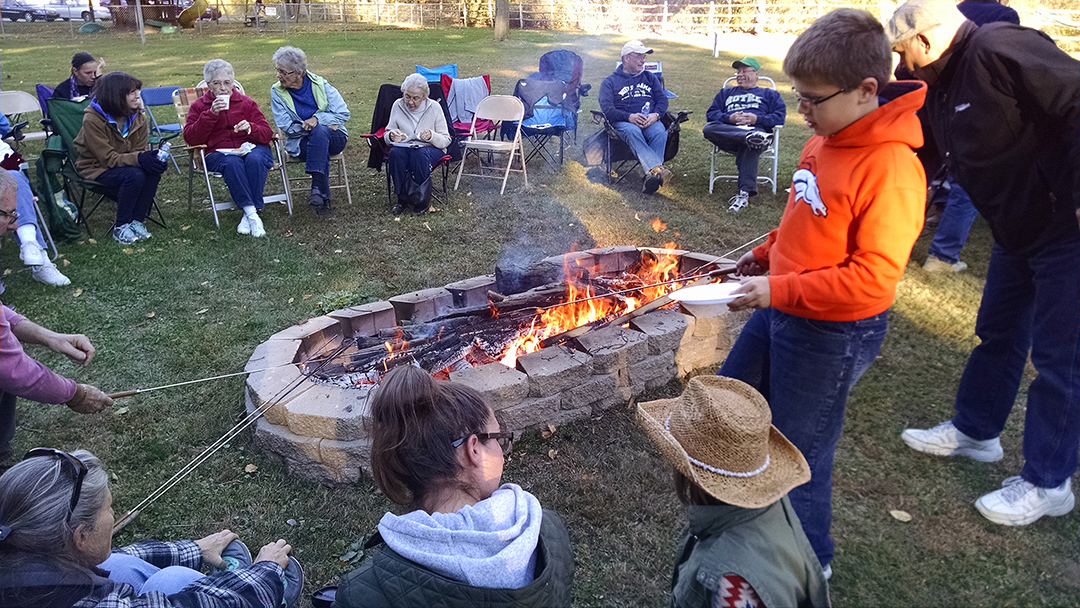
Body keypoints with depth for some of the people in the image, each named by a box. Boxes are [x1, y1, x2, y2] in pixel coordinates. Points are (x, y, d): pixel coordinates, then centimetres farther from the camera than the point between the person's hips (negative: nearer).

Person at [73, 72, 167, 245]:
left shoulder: (138, 117, -4)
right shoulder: (92, 119, -20)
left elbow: (139, 151, -2)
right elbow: (108, 158, -23)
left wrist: (152, 158, -27)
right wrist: (138, 159, -38)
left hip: (125, 164, 5)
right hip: (96, 168, -5)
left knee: (153, 171, -26)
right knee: (134, 175, -33)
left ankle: (136, 221, -12)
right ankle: (121, 227, -18)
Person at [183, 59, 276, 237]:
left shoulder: (246, 102, 15)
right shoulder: (198, 106, 13)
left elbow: (267, 133, 7)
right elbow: (190, 138, -1)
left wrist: (251, 128, -16)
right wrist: (210, 114, -10)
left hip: (251, 148, 1)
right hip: (218, 154, 0)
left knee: (255, 159, -36)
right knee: (232, 163, -36)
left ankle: (248, 214, -34)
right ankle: (251, 213, -39)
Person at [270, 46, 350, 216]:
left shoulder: (319, 84, 0)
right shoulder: (277, 92, 1)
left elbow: (343, 113, -5)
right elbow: (287, 127, -4)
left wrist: (318, 119, -19)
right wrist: (307, 126, -15)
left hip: (334, 138, 0)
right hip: (301, 143, 0)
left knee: (319, 131, -36)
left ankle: (317, 189, -40)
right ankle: (323, 199, -39)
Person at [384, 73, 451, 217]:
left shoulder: (434, 107, -6)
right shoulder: (397, 106, 0)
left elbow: (446, 140, -6)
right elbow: (387, 135, 6)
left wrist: (431, 136, -28)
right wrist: (391, 136, -19)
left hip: (431, 148, -2)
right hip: (404, 146, 2)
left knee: (419, 153, -37)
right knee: (395, 152, -33)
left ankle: (421, 201, -20)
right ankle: (403, 199, -16)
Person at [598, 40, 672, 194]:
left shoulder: (650, 77, 27)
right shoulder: (610, 81, 15)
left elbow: (662, 99, 15)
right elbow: (607, 108, -1)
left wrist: (655, 115, -10)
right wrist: (629, 117, -18)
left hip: (650, 120, 3)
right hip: (623, 122, -2)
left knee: (660, 132, -35)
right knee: (632, 132, -40)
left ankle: (651, 177, -47)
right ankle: (657, 169, -58)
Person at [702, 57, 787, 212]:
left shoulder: (769, 94, 28)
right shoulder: (726, 93, 35)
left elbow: (780, 116, 11)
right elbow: (711, 114, 20)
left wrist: (757, 119, -6)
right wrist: (729, 118, -1)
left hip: (756, 129, -2)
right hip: (728, 132, 3)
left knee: (749, 146, -41)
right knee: (708, 128, -32)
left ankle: (745, 193, -50)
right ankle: (751, 136, -47)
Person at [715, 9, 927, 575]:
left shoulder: (891, 168, -25)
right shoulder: (826, 138, 0)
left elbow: (872, 279, -27)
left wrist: (778, 291, -27)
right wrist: (767, 252, 10)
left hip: (832, 335, -9)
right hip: (781, 310, 9)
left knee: (800, 450, 7)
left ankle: (808, 561, 34)